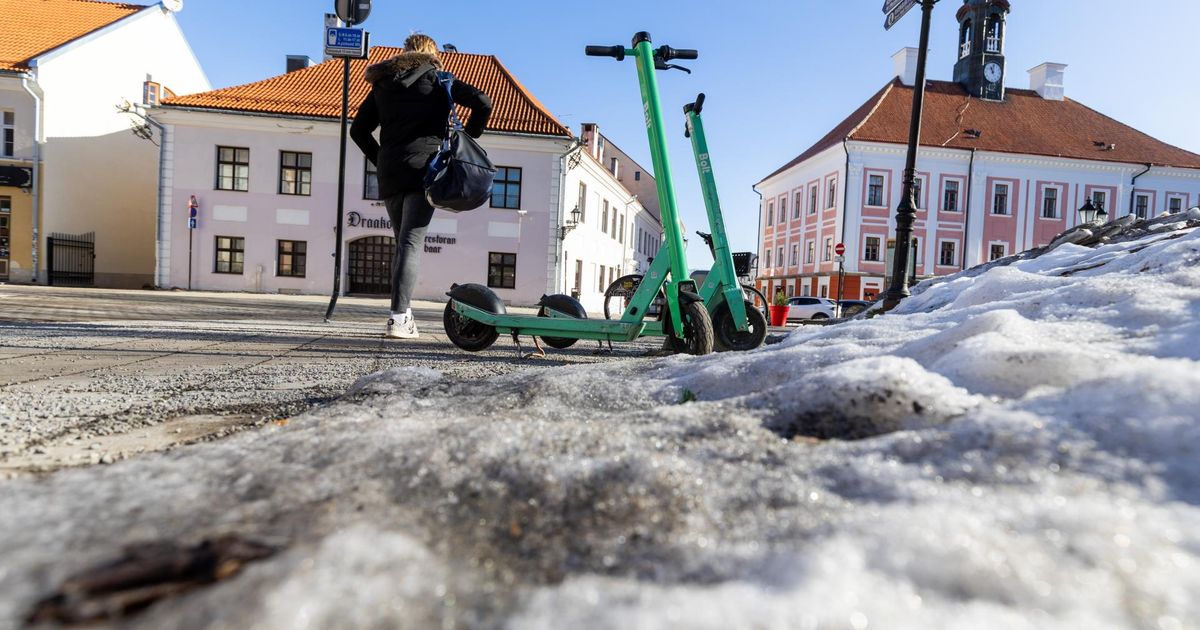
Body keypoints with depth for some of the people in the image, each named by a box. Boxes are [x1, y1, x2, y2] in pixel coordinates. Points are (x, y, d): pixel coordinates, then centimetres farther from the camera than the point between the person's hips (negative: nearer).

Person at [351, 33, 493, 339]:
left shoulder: (384, 82, 21)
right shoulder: (437, 78, 9)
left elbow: (358, 130, 17)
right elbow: (483, 103, -3)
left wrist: (380, 160, 19)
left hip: (389, 173, 4)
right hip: (423, 168, -4)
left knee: (403, 242, 13)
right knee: (412, 243, -10)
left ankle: (403, 313, 12)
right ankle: (398, 318, -18)